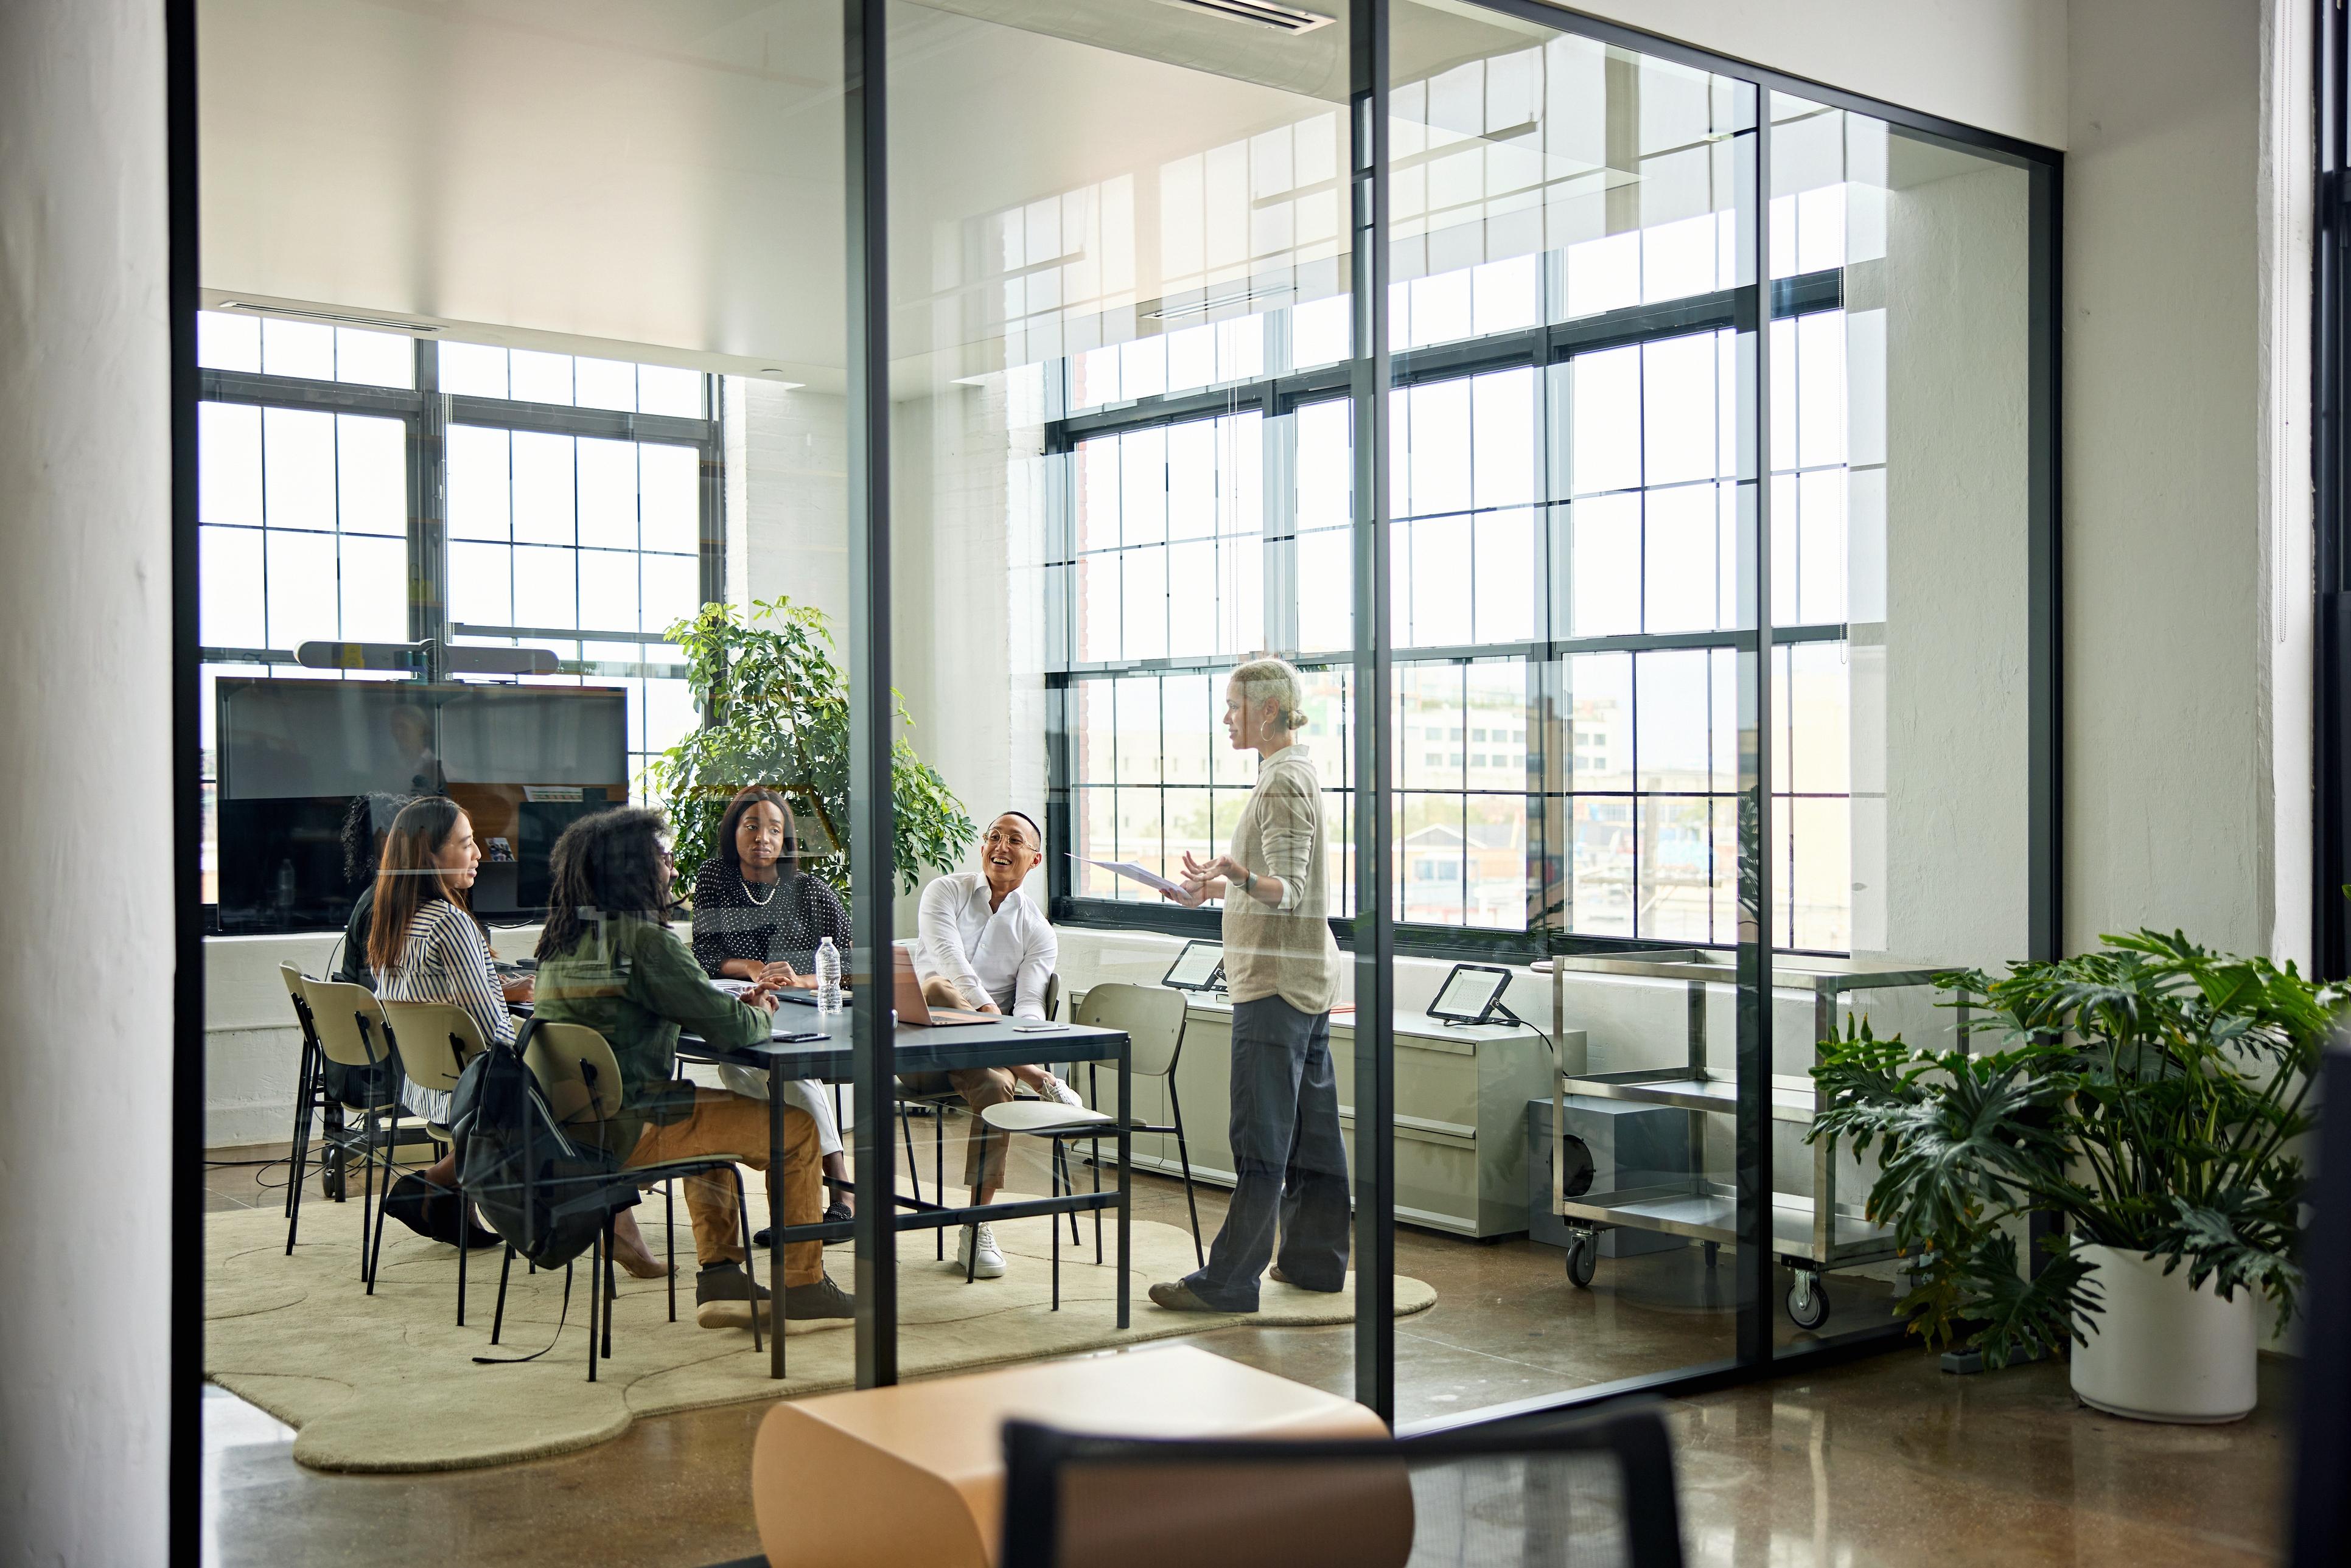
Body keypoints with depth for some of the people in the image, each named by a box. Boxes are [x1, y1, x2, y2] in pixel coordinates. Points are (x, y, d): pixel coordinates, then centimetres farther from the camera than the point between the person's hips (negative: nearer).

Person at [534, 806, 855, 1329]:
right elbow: (731, 1029, -18)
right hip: (627, 1132, -9)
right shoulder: (644, 941, -18)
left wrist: (736, 1006, 11)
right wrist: (759, 1015, 6)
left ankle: (720, 1279, 29)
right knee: (797, 1129, 3)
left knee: (712, 1115, 33)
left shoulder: (560, 940, 9)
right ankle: (802, 1283, 16)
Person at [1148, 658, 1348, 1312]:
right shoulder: (1300, 774, 17)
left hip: (1276, 979, -11)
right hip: (1308, 974, 11)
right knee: (1311, 1126, 13)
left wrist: (1241, 876, -39)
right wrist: (1219, 888, 25)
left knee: (1260, 1135, -8)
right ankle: (1316, 1258, 20)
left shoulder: (1282, 783, -14)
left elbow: (1289, 890, -21)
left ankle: (1228, 1280, -6)